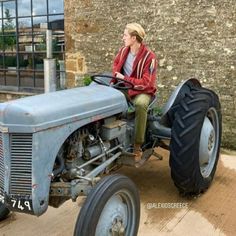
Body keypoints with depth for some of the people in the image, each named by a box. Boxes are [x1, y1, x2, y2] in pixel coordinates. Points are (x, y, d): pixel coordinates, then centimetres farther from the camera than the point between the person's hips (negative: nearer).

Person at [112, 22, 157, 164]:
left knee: (140, 104, -40)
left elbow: (145, 83, -18)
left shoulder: (149, 56, -15)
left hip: (142, 91, -6)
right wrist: (117, 75, 1)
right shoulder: (124, 51, 4)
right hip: (123, 88, 6)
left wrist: (125, 79, -18)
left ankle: (138, 146, -30)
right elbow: (115, 65, 22)